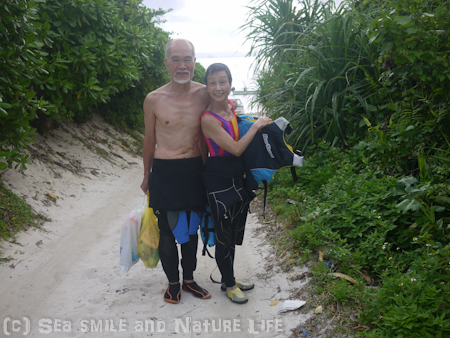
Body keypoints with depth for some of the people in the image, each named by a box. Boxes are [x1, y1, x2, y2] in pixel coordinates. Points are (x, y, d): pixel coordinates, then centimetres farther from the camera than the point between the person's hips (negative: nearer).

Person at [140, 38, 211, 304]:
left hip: (195, 171, 2)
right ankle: (173, 282, 28)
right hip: (165, 172, -2)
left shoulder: (204, 95, -2)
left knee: (191, 229, 15)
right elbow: (150, 139, 6)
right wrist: (147, 176, 12)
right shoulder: (154, 99, -6)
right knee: (168, 230, 7)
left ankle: (189, 278, 34)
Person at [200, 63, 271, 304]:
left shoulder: (232, 106, 2)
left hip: (237, 178, 8)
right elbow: (236, 148, -21)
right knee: (224, 236, 6)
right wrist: (256, 125, -13)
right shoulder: (208, 119, -21)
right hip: (219, 182, -8)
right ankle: (229, 284, 26)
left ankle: (229, 278, 38)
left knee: (234, 234, 19)